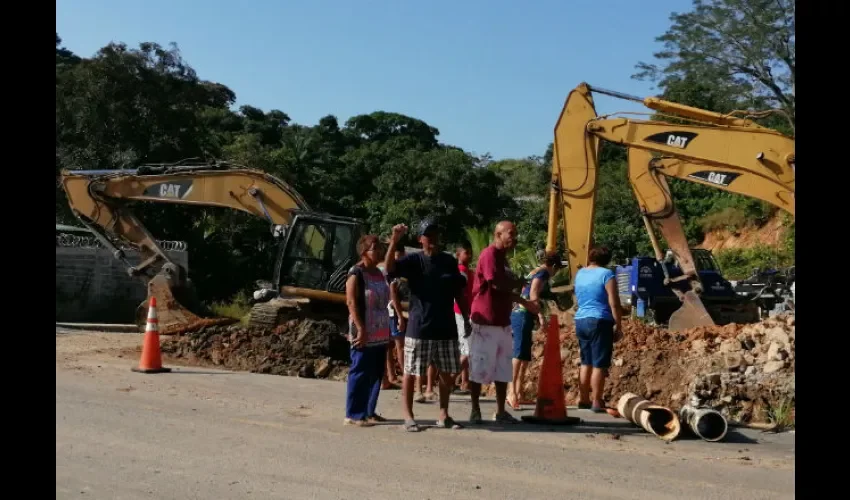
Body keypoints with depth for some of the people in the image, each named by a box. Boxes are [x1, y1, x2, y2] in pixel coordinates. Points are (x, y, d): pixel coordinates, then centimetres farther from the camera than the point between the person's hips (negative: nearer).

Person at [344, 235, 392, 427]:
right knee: (360, 374, -4)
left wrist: (386, 330, 18)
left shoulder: (379, 273, 14)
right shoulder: (356, 273, -10)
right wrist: (361, 329, -20)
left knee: (376, 374, 12)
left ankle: (369, 411, 22)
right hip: (365, 334, -8)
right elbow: (351, 302, -16)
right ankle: (354, 415, 3)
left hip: (380, 334, 8)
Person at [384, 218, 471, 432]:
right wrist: (394, 241, -32)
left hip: (446, 328, 4)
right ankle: (408, 416, 14)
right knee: (411, 372, 2)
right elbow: (389, 268, -23)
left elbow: (459, 293, 13)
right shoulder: (413, 260, -5)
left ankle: (443, 414, 24)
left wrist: (466, 318, 11)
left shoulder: (449, 261, 8)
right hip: (419, 328, -4)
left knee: (449, 371, 10)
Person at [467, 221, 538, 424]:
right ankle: (475, 410, 11)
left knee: (503, 369, 10)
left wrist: (524, 302, 20)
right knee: (480, 368, 1)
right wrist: (518, 283, -7)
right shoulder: (489, 254, -12)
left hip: (503, 322, 9)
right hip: (486, 322, -9)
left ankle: (500, 411, 17)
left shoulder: (502, 257, 17)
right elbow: (497, 283, -23)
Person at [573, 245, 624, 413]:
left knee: (586, 362, 15)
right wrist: (618, 325, -5)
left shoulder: (579, 273, 12)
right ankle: (597, 402, -3)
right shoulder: (606, 274, -7)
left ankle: (583, 399, 19)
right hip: (600, 322, -7)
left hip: (580, 321, 7)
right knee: (600, 364, -3)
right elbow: (614, 304, -12)